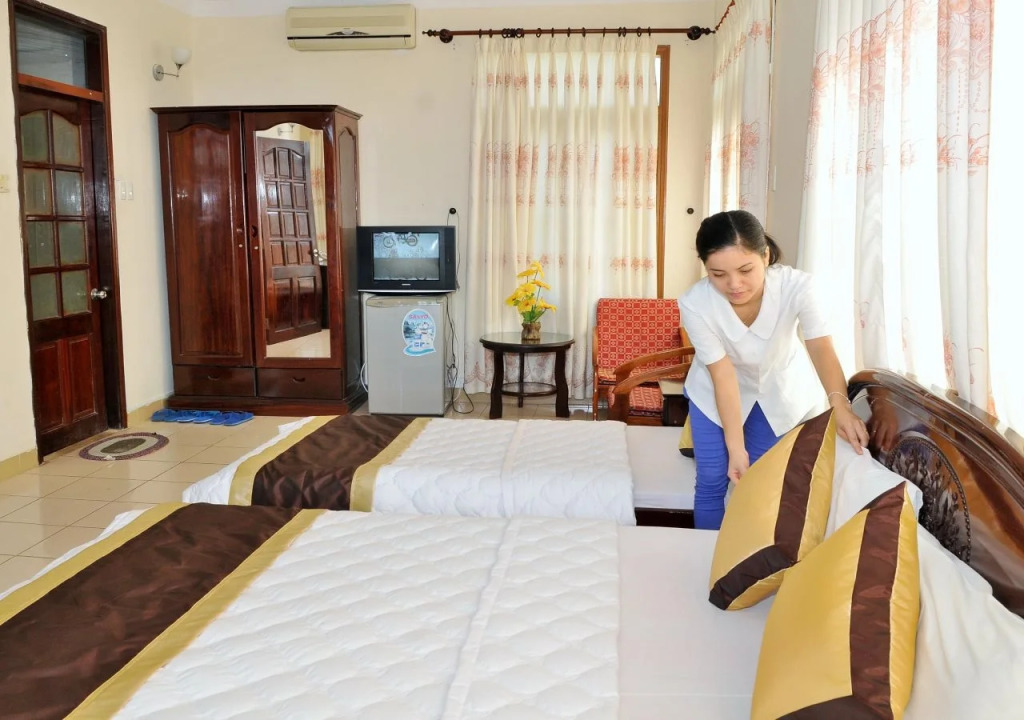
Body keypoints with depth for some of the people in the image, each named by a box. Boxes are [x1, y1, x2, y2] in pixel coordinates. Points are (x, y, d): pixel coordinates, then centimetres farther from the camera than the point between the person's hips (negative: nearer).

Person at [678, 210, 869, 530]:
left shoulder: (796, 286, -31)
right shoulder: (694, 304, -31)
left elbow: (821, 346, -41)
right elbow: (723, 375, -28)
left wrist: (839, 404, -59)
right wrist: (736, 449, -30)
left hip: (781, 390, 1)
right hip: (715, 392, 0)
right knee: (711, 482, 2)